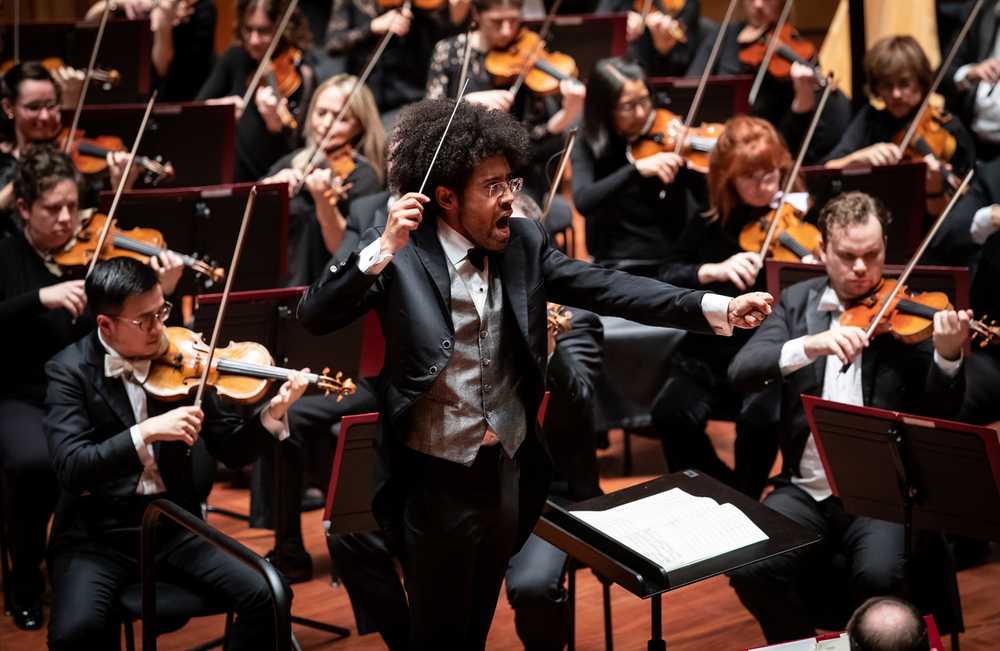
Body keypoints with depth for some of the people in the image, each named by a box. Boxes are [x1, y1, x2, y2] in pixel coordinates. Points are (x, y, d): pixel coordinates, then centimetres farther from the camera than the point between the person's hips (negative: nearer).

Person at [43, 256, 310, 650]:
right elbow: (71, 468, -20)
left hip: (174, 527, 3)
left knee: (266, 599, -18)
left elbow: (233, 451, 5)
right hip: (96, 536, -3)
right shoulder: (71, 371, -7)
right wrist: (147, 432, -30)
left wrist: (272, 414, -14)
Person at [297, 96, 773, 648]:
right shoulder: (402, 256, -14)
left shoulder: (523, 244, 0)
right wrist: (384, 249, -35)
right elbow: (314, 316, -23)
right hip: (437, 483, -5)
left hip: (508, 472, 5)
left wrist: (718, 309, -18)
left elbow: (605, 288, -7)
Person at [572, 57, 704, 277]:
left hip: (675, 263, 2)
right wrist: (637, 168, -26)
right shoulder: (589, 147, 1)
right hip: (620, 265, -1)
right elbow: (583, 202, -17)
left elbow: (707, 199, -1)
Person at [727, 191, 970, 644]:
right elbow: (741, 372, -7)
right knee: (749, 571, -22)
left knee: (879, 576, -30)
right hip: (805, 488, 2)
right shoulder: (797, 303, 9)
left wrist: (948, 355, -25)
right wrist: (811, 345, -24)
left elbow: (939, 415, -5)